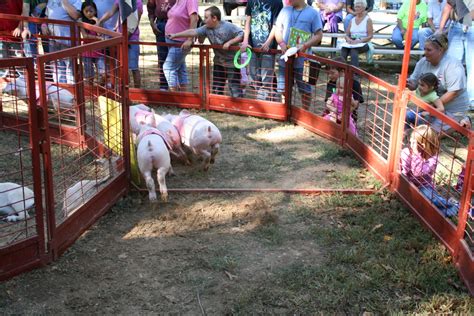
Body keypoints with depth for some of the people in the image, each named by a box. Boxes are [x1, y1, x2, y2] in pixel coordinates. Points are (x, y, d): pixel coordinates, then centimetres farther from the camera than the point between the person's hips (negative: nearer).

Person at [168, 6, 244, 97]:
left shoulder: (229, 27, -19)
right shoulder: (207, 28, -2)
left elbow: (242, 35, -19)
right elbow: (193, 32, -3)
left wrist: (229, 42, -27)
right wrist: (175, 35, -5)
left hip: (232, 62, -7)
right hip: (218, 62, 7)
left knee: (235, 89, -5)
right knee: (216, 89, 16)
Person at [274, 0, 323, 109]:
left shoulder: (313, 13, -3)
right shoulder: (285, 10, 9)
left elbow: (319, 35, -4)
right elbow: (277, 30, 10)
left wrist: (304, 45, -19)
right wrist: (282, 43, -10)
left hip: (302, 60, -3)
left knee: (305, 90, 7)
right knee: (283, 89, 10)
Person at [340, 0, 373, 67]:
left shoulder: (368, 20, 6)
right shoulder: (352, 20, 21)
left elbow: (370, 36, -1)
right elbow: (347, 34, 19)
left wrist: (359, 41, -16)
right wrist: (348, 39, -6)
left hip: (363, 44, -4)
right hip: (351, 43, 4)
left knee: (353, 51, -38)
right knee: (343, 50, -32)